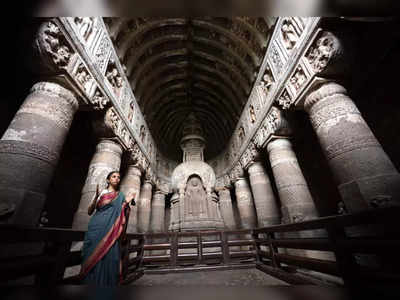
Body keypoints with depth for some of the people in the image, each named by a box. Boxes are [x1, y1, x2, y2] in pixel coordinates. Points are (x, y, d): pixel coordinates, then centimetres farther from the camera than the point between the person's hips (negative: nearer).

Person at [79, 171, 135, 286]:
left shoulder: (121, 195, 12)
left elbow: (122, 215, 10)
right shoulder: (100, 192, 10)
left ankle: (105, 283, 3)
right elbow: (89, 211, 5)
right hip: (96, 228, 0)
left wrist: (126, 203, -9)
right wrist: (96, 197, -11)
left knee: (109, 256, -9)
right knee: (92, 255, -3)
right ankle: (90, 281, 14)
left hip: (111, 230, 0)